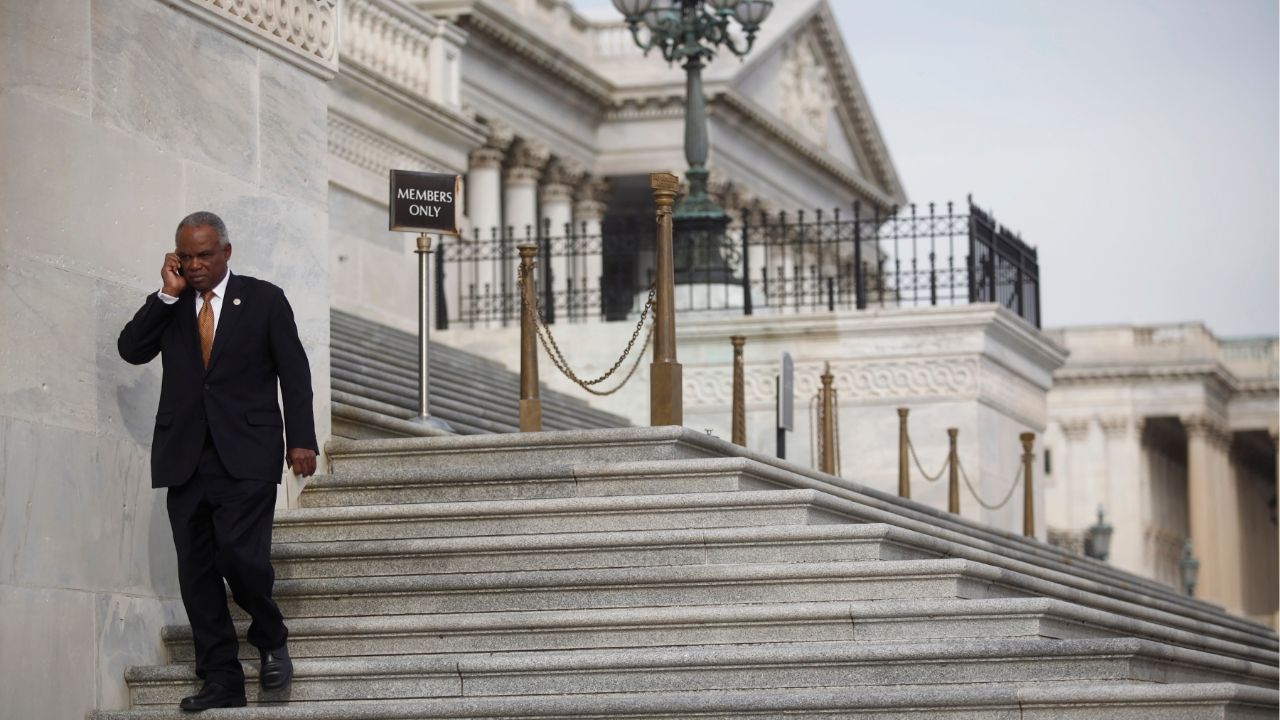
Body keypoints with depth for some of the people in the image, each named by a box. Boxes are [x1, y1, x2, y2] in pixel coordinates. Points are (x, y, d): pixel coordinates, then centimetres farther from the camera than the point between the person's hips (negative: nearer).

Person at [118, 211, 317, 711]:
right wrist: (168, 295, -6)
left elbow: (294, 373, 3)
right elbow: (131, 351, -1)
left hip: (246, 455, -4)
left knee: (240, 553, -18)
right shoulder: (167, 306, 12)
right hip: (184, 457, 4)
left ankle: (270, 641, 9)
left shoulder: (264, 299, 4)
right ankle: (222, 680, 6)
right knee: (196, 571, 1)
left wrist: (302, 440, -6)